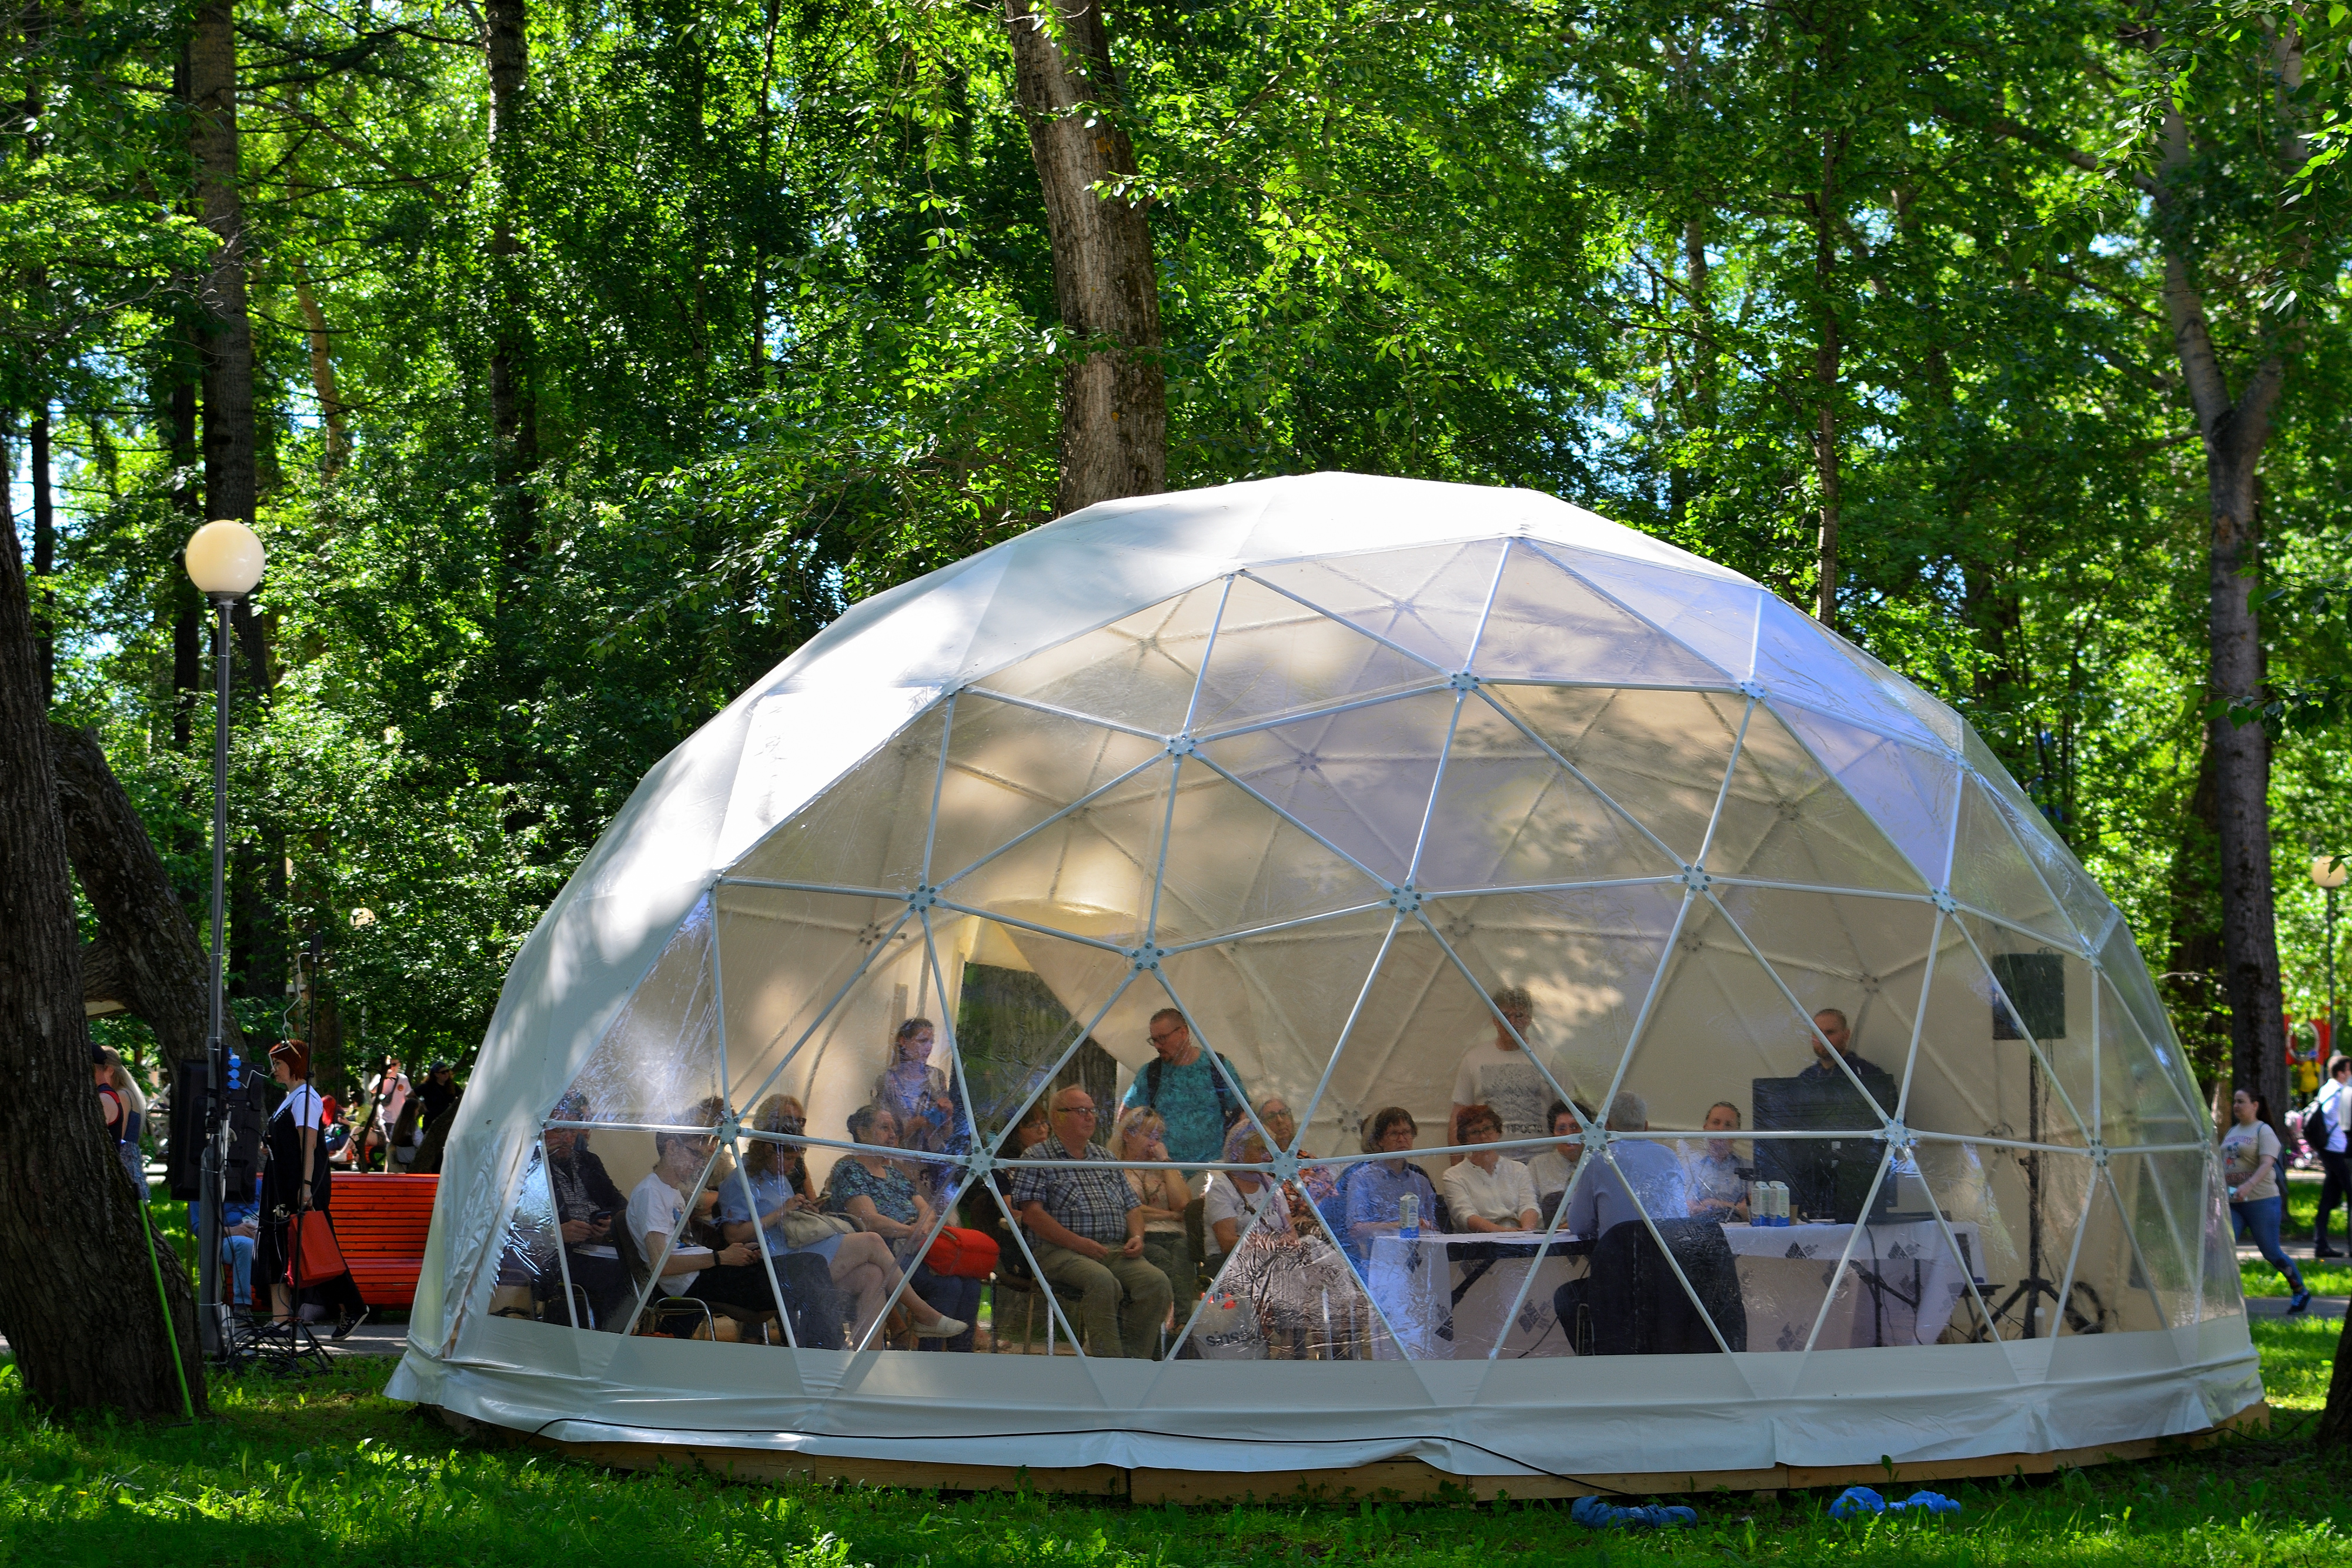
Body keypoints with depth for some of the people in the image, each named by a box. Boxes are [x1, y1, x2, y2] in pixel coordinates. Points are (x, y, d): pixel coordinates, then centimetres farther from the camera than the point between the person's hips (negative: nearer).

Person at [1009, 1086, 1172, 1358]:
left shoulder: (1105, 1157, 26)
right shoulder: (1036, 1158, 6)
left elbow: (1132, 1205, 28)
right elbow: (1031, 1212, -6)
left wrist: (1136, 1237, 5)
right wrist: (1078, 1243, -16)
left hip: (1117, 1250, 6)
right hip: (1063, 1251, -6)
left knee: (1157, 1282, -23)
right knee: (1103, 1281, -37)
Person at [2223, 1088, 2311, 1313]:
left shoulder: (2263, 1131, -6)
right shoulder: (2232, 1132, 16)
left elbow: (2267, 1164, -20)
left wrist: (2248, 1185, -34)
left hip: (2261, 1201, -6)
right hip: (2232, 1202, 6)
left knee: (2272, 1253, 2)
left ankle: (2301, 1292, 23)